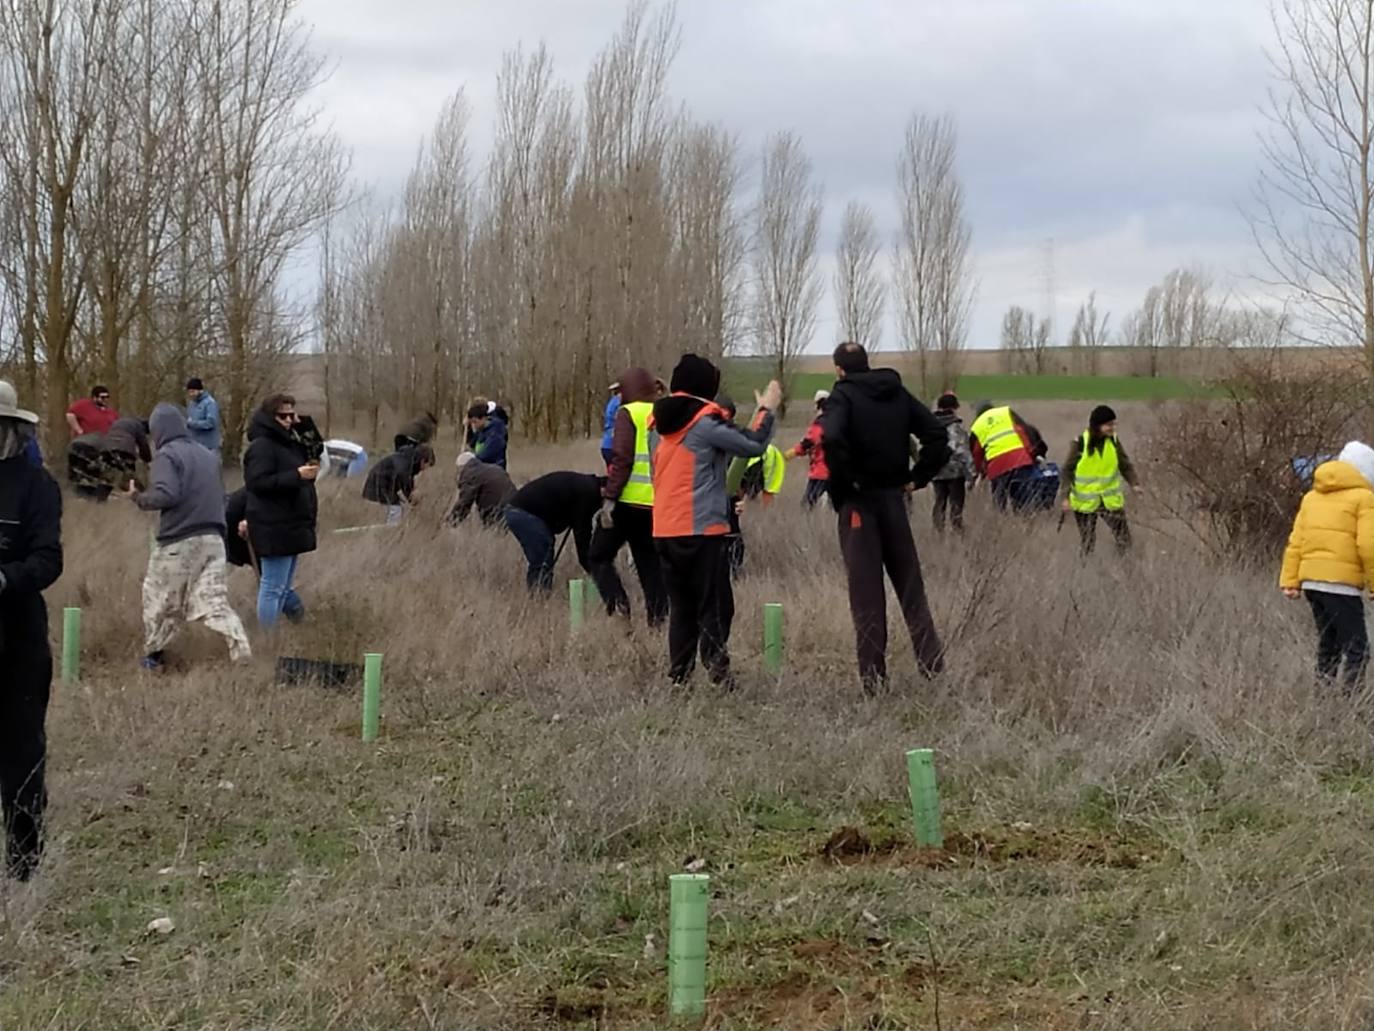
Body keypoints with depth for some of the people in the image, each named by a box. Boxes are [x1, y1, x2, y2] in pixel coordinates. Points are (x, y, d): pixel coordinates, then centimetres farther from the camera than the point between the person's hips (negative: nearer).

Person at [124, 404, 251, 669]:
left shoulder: (167, 454, -7)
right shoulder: (207, 454, 16)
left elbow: (166, 495, -20)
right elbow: (221, 496, 22)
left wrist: (138, 498, -4)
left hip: (178, 542, -6)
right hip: (213, 539, 6)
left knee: (159, 600, 12)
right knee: (214, 601, 2)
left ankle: (151, 657, 23)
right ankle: (242, 653, -15)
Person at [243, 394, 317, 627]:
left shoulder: (289, 444, 18)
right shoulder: (261, 447, -14)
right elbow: (258, 482, -25)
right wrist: (297, 475, -26)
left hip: (292, 526, 10)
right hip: (274, 528, -10)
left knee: (284, 585, 15)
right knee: (274, 587, -7)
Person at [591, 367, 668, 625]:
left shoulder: (628, 414, -5)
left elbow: (622, 458, -14)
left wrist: (609, 497, -13)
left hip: (630, 500, -5)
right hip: (659, 504, 5)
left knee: (599, 556, 8)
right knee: (651, 564, 13)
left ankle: (617, 604, -11)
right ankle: (657, 616, 6)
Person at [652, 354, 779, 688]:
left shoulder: (663, 422, 11)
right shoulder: (705, 422, -12)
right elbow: (754, 445, -12)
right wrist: (767, 409, 3)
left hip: (666, 529, 7)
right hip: (702, 529, -7)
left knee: (682, 606, 13)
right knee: (715, 606, -2)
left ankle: (678, 676, 10)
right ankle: (719, 677, -7)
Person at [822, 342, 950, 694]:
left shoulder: (843, 396, -8)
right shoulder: (898, 393, 8)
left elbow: (832, 439, -27)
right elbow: (937, 435, 4)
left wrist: (840, 487, -15)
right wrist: (917, 477, 7)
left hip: (859, 500, -4)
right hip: (894, 497, 4)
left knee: (866, 589, -1)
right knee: (910, 584, 14)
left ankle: (873, 675, -1)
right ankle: (933, 664, 12)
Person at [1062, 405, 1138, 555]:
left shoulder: (1113, 441, -6)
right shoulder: (1081, 443, -15)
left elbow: (1125, 466, 2)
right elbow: (1068, 471, -9)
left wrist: (1134, 484, -14)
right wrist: (1066, 497, -15)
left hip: (1111, 501, 2)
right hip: (1085, 502, -2)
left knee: (1123, 538, 2)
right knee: (1087, 543, 10)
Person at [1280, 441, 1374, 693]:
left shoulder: (1312, 497, 17)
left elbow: (1295, 542, 12)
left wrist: (1289, 581, 9)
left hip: (1311, 581, 7)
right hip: (1342, 584, -7)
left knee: (1328, 645, 17)